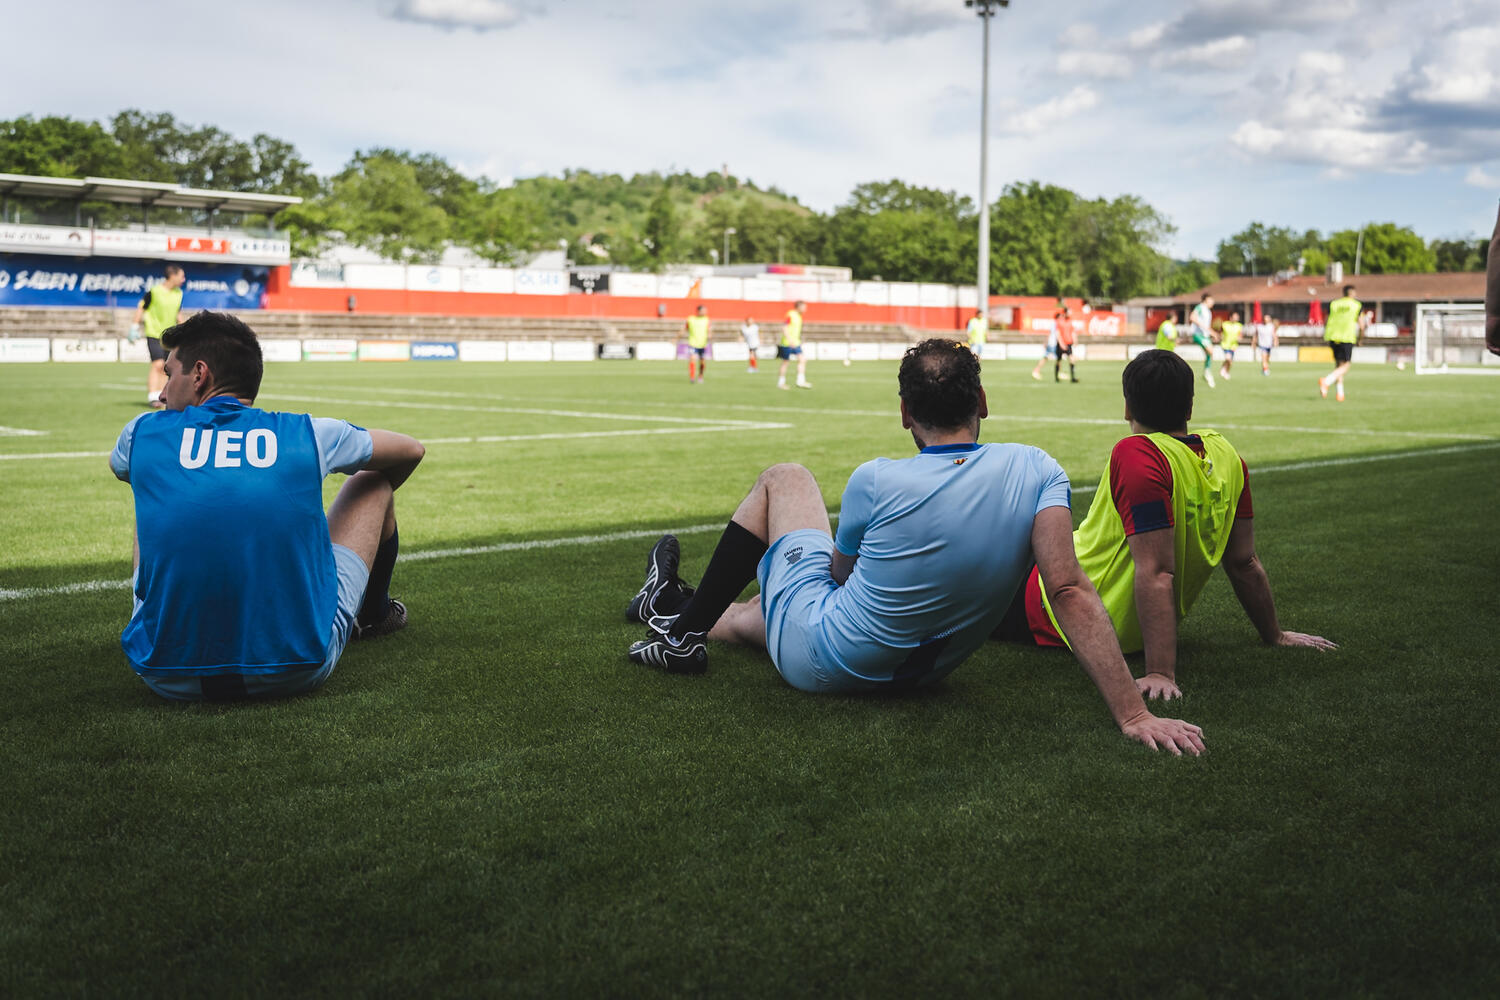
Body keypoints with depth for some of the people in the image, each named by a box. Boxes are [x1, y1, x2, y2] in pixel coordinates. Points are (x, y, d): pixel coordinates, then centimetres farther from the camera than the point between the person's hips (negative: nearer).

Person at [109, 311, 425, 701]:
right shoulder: (308, 435, 2)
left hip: (169, 679, 1)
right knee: (372, 480, 23)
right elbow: (411, 450, 22)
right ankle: (374, 614, 52)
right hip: (299, 670, -1)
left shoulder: (144, 434, 4)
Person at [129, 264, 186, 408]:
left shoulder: (178, 293, 7)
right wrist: (134, 327, -4)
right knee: (158, 364, -16)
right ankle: (153, 397, -14)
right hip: (154, 334, -6)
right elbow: (141, 308, -4)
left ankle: (161, 397, 15)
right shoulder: (154, 291, -12)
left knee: (166, 369, 7)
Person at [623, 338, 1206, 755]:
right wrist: (1133, 714, -27)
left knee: (785, 478, 18)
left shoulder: (875, 483, -22)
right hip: (917, 674, 4)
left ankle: (683, 625, 27)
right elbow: (1070, 590, -27)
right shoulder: (1035, 471, -17)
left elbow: (841, 572, -2)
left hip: (814, 658, -4)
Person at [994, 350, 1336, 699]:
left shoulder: (1135, 456, -27)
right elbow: (1244, 563, 3)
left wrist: (1161, 673, -33)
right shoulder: (1225, 455, -5)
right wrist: (1275, 635, 17)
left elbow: (1156, 573, -32)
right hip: (1136, 631, 8)